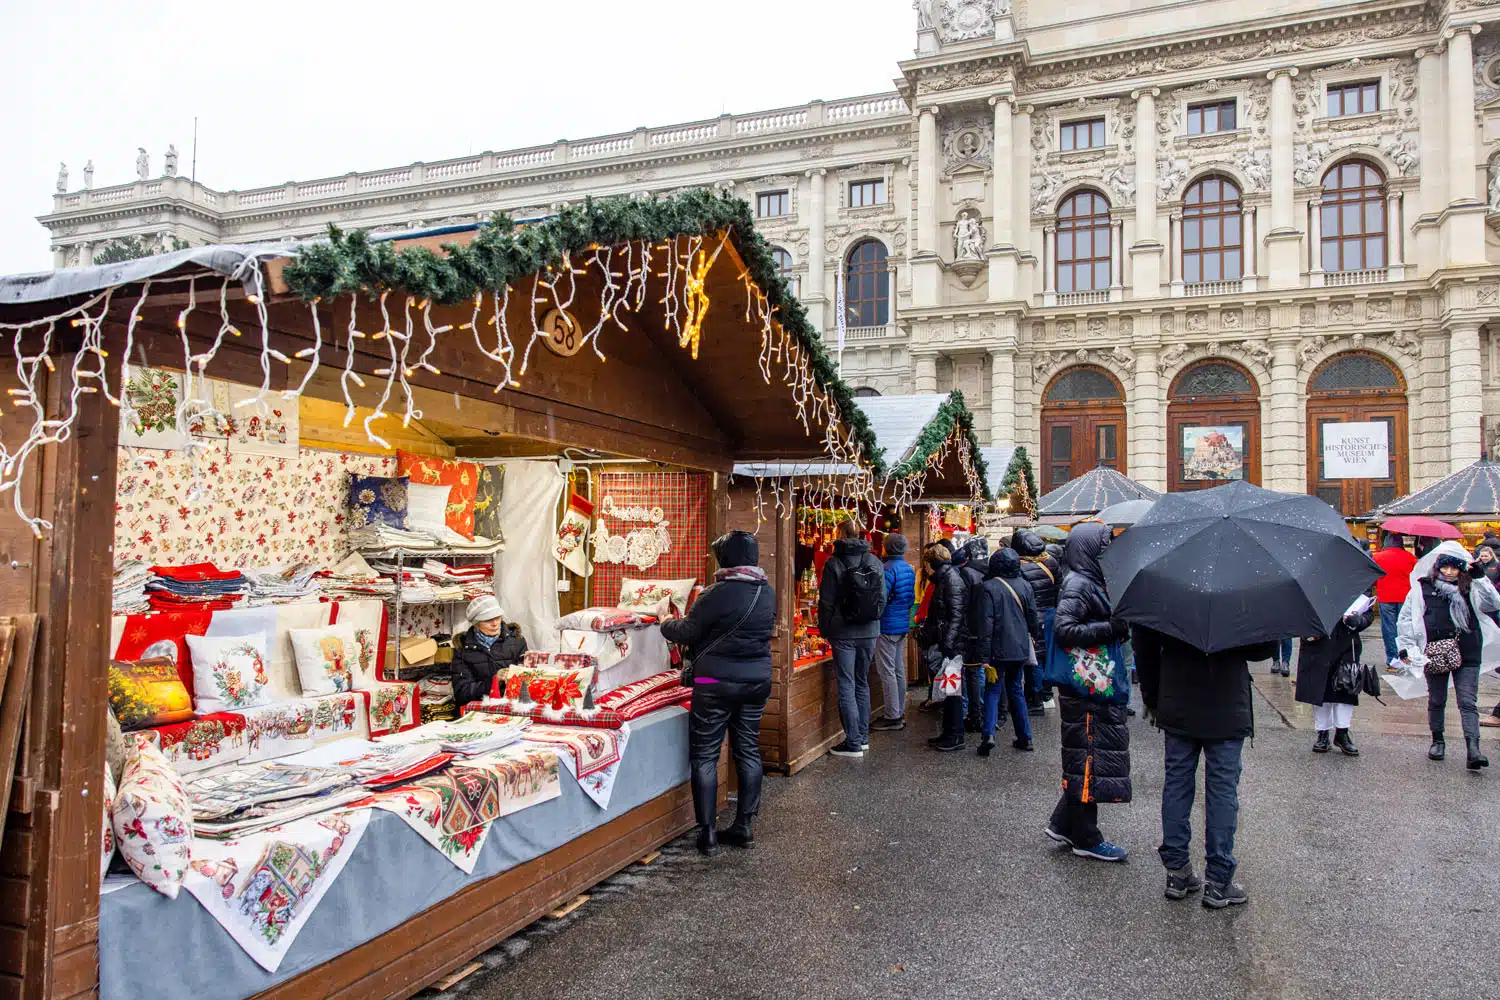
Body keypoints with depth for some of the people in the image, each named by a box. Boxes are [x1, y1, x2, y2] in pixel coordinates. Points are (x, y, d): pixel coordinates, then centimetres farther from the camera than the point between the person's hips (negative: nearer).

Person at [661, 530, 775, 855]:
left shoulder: (719, 592, -17)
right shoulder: (768, 592, 3)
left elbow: (687, 633, -11)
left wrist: (666, 624, 11)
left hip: (717, 683, -6)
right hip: (757, 680, 6)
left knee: (704, 755, 5)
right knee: (748, 750, 15)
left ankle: (708, 833, 7)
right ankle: (744, 826, 21)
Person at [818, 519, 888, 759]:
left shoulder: (834, 563, -11)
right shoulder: (876, 563, 3)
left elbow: (827, 602, -8)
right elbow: (882, 598, 7)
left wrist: (825, 630, 4)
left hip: (843, 633, -5)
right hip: (869, 632, 5)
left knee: (847, 685, 0)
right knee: (862, 683, 16)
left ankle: (853, 744, 0)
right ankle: (863, 737, 22)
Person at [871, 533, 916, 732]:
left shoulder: (888, 569, -18)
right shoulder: (909, 569, 10)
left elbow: (881, 598, -21)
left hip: (887, 626, -9)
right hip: (903, 625, 9)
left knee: (887, 671, -4)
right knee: (899, 670, 14)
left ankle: (892, 717, -2)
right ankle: (900, 714, 20)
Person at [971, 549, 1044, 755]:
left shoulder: (987, 588, -12)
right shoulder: (1024, 585, 3)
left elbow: (985, 623, -15)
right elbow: (1033, 616, 10)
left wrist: (984, 655, -12)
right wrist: (1034, 638, 28)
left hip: (999, 649, -4)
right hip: (1020, 648, 4)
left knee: (993, 690, 3)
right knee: (1017, 690, 16)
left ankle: (988, 734, -14)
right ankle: (1024, 737, 18)